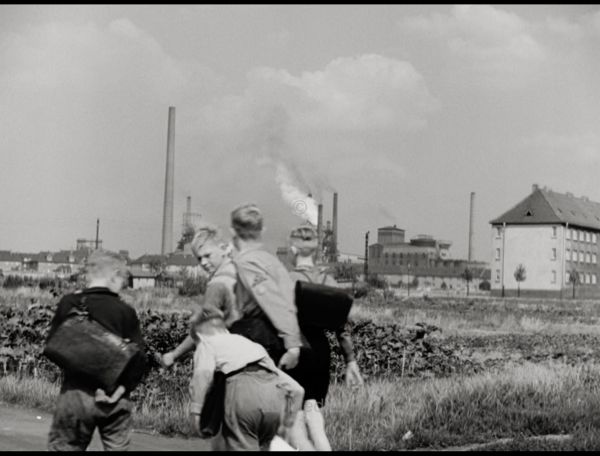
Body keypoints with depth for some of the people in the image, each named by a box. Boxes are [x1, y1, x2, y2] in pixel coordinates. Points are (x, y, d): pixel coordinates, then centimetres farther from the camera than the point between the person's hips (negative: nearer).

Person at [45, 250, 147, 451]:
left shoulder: (69, 304, -2)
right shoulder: (125, 312, -4)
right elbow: (139, 359, -9)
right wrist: (123, 388, -7)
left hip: (75, 393, 1)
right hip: (114, 399, -1)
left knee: (63, 446, 11)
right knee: (117, 447, 10)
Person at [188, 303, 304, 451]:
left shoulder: (207, 343, 26)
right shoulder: (251, 344, 38)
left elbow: (203, 372, -2)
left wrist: (197, 411, -3)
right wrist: (286, 423, 34)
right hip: (274, 391, 5)